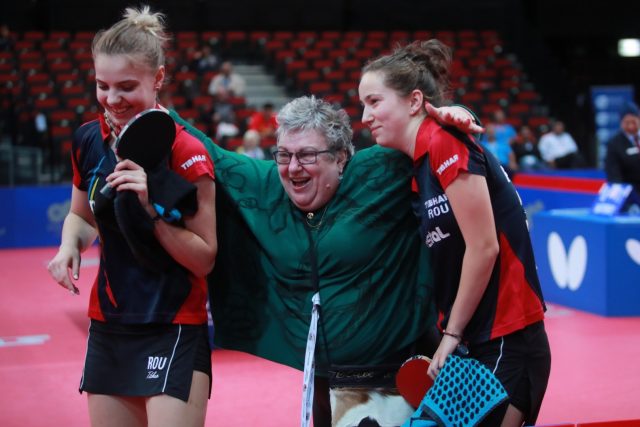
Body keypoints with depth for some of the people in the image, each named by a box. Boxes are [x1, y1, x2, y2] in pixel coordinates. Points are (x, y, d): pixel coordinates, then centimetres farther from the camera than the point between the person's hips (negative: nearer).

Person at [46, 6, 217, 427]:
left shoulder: (186, 152, -16)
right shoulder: (89, 140, 1)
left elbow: (204, 259, -15)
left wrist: (152, 205, -27)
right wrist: (70, 246, -3)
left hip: (175, 329, -6)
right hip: (107, 326, 6)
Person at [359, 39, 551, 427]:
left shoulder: (445, 142, -14)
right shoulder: (419, 164, 11)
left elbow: (484, 247, -17)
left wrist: (452, 334, -10)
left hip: (508, 344, -8)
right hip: (471, 344, 8)